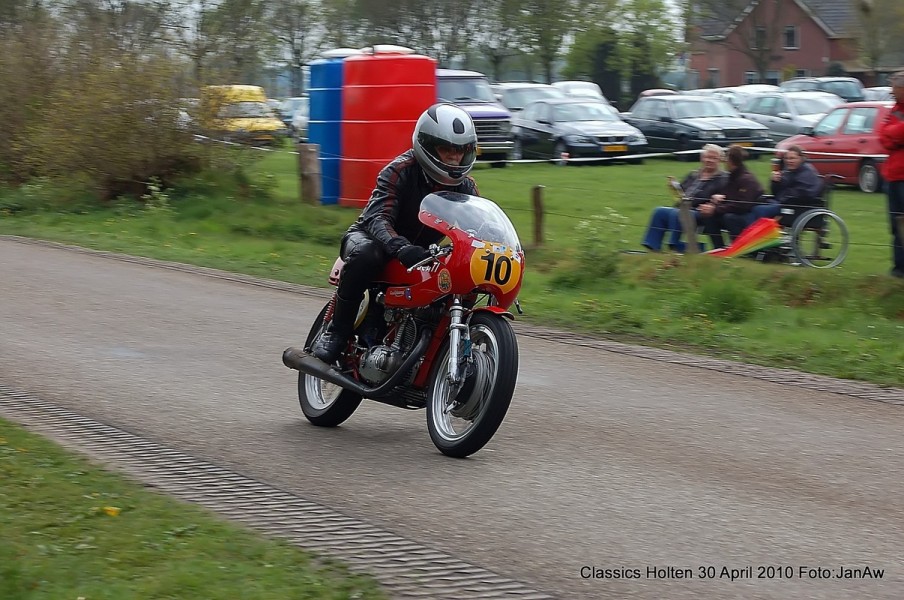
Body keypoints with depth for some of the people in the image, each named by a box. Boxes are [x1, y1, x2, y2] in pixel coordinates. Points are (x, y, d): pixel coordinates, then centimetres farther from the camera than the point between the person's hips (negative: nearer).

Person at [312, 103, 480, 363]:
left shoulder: (466, 186, 0)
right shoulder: (400, 171, -19)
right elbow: (377, 217, -30)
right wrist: (400, 247, -51)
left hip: (423, 251, 6)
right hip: (373, 237, -6)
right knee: (364, 255, -40)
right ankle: (335, 332, -27)